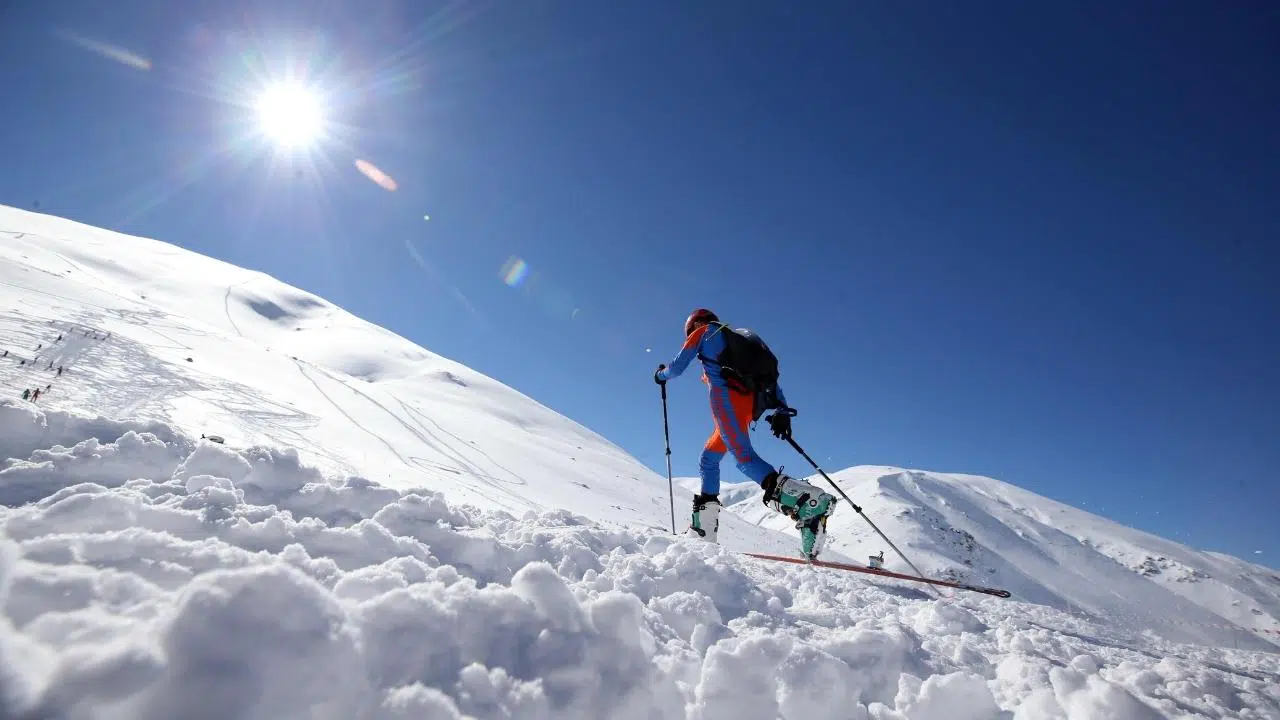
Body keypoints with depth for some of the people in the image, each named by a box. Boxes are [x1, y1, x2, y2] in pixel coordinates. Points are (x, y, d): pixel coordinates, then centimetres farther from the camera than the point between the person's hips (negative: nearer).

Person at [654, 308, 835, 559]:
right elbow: (770, 376, 23)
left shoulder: (703, 332, 16)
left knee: (744, 457, -23)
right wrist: (781, 410, 16)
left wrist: (661, 375, 34)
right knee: (708, 459, 19)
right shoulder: (737, 338, 34)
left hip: (727, 394, -8)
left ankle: (810, 501, -43)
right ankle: (703, 528, 17)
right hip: (752, 403, 8)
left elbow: (677, 367, 12)